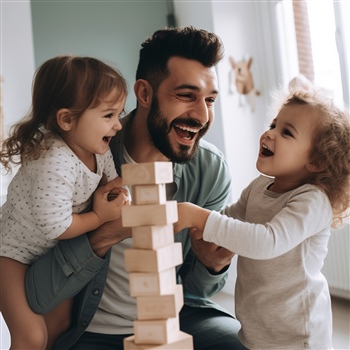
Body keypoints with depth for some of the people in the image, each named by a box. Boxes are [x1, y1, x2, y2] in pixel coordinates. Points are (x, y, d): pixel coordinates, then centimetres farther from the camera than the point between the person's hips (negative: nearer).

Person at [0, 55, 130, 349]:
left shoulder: (100, 150, -11)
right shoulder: (55, 163, -36)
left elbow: (111, 179, 6)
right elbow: (54, 227, -33)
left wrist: (111, 191, -18)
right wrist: (100, 216, -21)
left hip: (54, 250, 8)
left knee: (60, 324, 16)